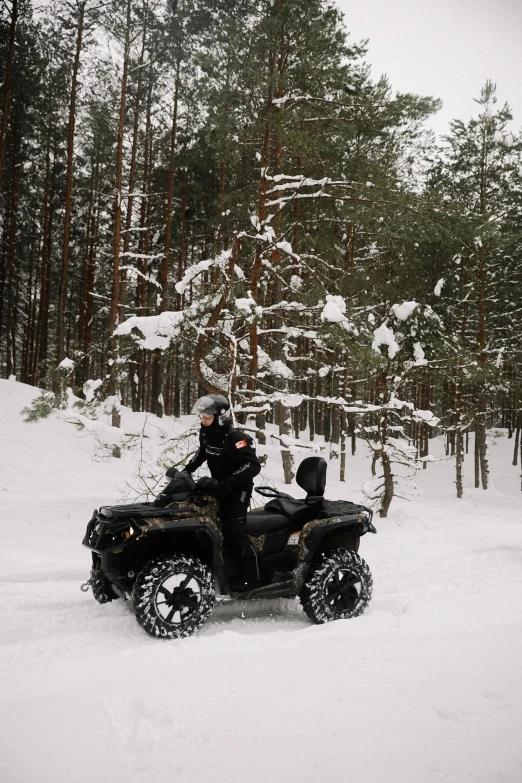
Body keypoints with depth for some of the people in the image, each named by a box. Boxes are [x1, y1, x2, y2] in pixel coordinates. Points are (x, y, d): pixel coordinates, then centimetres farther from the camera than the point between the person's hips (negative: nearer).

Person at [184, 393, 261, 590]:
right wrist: (186, 470, 14)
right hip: (219, 487, 9)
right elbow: (202, 453, 23)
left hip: (238, 488, -9)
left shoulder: (234, 437, -26)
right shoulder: (206, 434, -1)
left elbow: (253, 466, -32)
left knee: (233, 529, -16)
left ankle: (250, 573, -7)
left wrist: (224, 484, -37)